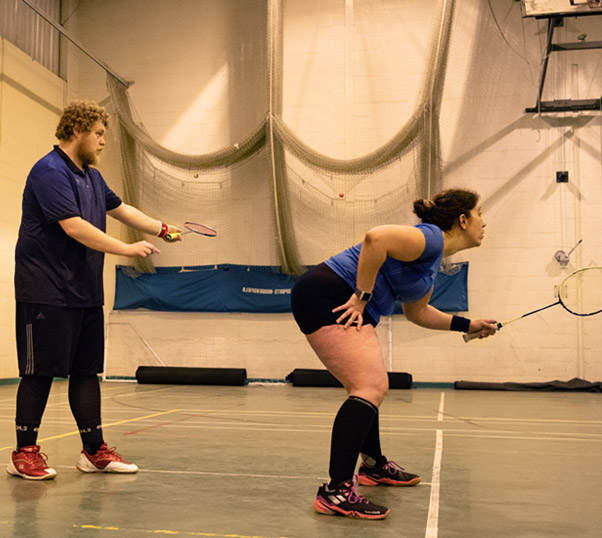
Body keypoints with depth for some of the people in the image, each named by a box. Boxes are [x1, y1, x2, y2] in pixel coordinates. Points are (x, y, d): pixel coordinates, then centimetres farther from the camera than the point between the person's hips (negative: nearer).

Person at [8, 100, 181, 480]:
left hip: (86, 293, 9)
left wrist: (162, 229, 20)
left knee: (87, 371, 10)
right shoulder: (49, 172, -13)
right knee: (40, 372, -1)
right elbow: (74, 227, -23)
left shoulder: (92, 177, 17)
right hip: (47, 294, -9)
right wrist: (128, 249, -21)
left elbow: (120, 209, 29)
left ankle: (95, 451, 17)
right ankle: (24, 454, 12)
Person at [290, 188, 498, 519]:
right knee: (371, 388, -18)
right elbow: (376, 237, -30)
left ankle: (374, 466, 39)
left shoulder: (433, 258, 19)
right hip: (326, 295, -11)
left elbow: (417, 312, 30)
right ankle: (336, 492, -20)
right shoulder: (431, 238, -13)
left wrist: (467, 325, 28)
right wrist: (362, 296, -23)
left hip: (345, 307, 11)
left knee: (369, 387, 21)